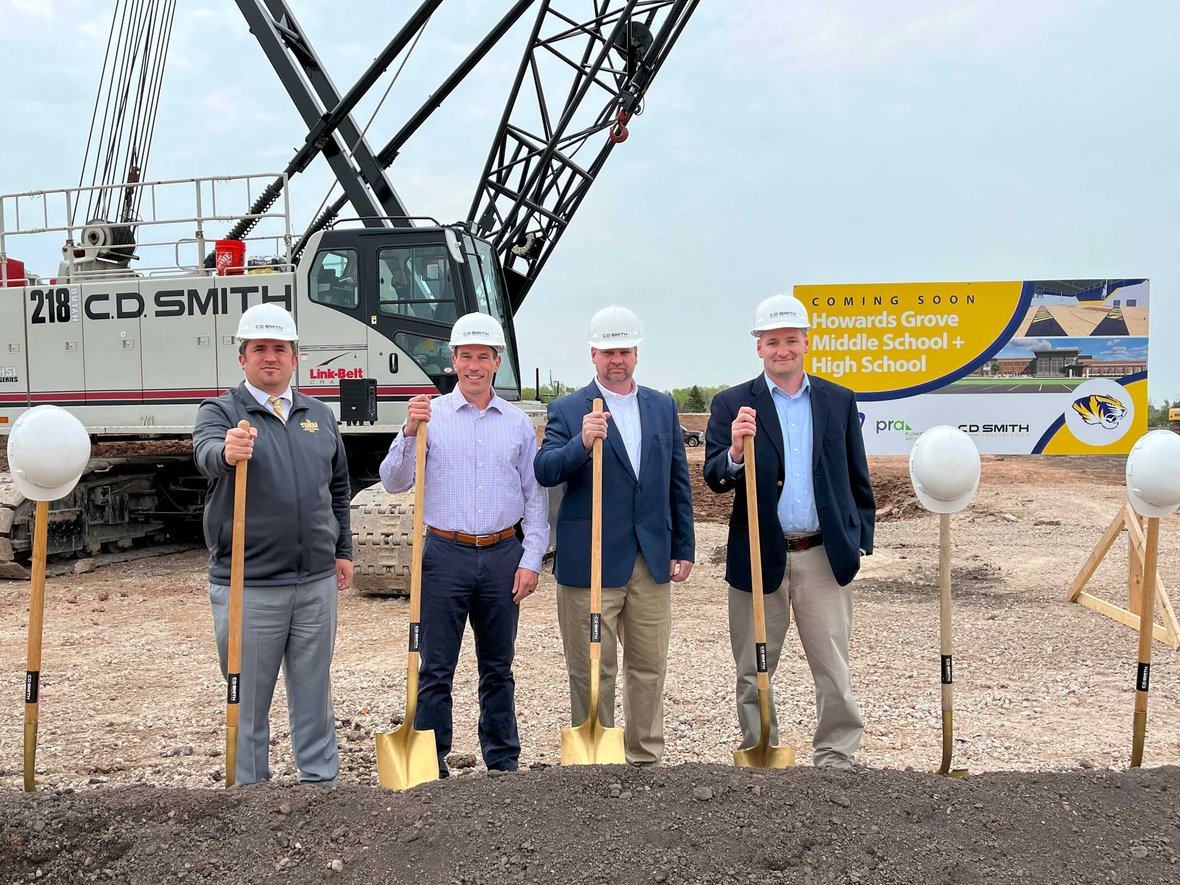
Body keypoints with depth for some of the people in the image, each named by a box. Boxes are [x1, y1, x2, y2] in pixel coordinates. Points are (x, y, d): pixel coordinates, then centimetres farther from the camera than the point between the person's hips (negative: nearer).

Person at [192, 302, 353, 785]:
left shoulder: (320, 415, 12)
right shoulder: (221, 411, -1)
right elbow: (205, 453, -25)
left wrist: (343, 550, 16)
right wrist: (226, 451, -47)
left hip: (317, 582, 4)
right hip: (248, 587, -3)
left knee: (314, 692, 15)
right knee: (248, 697, 7)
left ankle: (321, 779, 28)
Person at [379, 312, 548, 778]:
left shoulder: (519, 423, 8)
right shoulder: (429, 415, 2)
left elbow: (535, 497, 9)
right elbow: (394, 482, -3)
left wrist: (531, 560, 1)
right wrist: (409, 433, -19)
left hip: (503, 556, 2)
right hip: (445, 553, -2)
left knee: (498, 668, 12)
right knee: (435, 669, 3)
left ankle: (503, 762, 25)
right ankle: (430, 765, 14)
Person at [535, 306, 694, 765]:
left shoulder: (663, 407, 11)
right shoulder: (567, 409, -1)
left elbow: (678, 482, 12)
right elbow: (545, 471, -14)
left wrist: (683, 548, 9)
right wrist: (582, 442, -32)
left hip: (652, 562, 4)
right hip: (591, 562, -4)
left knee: (649, 667, 12)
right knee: (592, 671, 5)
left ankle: (646, 758, 27)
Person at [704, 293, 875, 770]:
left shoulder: (839, 401, 7)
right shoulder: (732, 404, 0)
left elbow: (857, 479, 11)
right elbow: (715, 479, -8)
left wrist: (860, 540, 5)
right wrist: (735, 452, -29)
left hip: (824, 556, 1)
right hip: (759, 557, 0)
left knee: (834, 667, 6)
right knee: (754, 670, 12)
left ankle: (835, 757, 22)